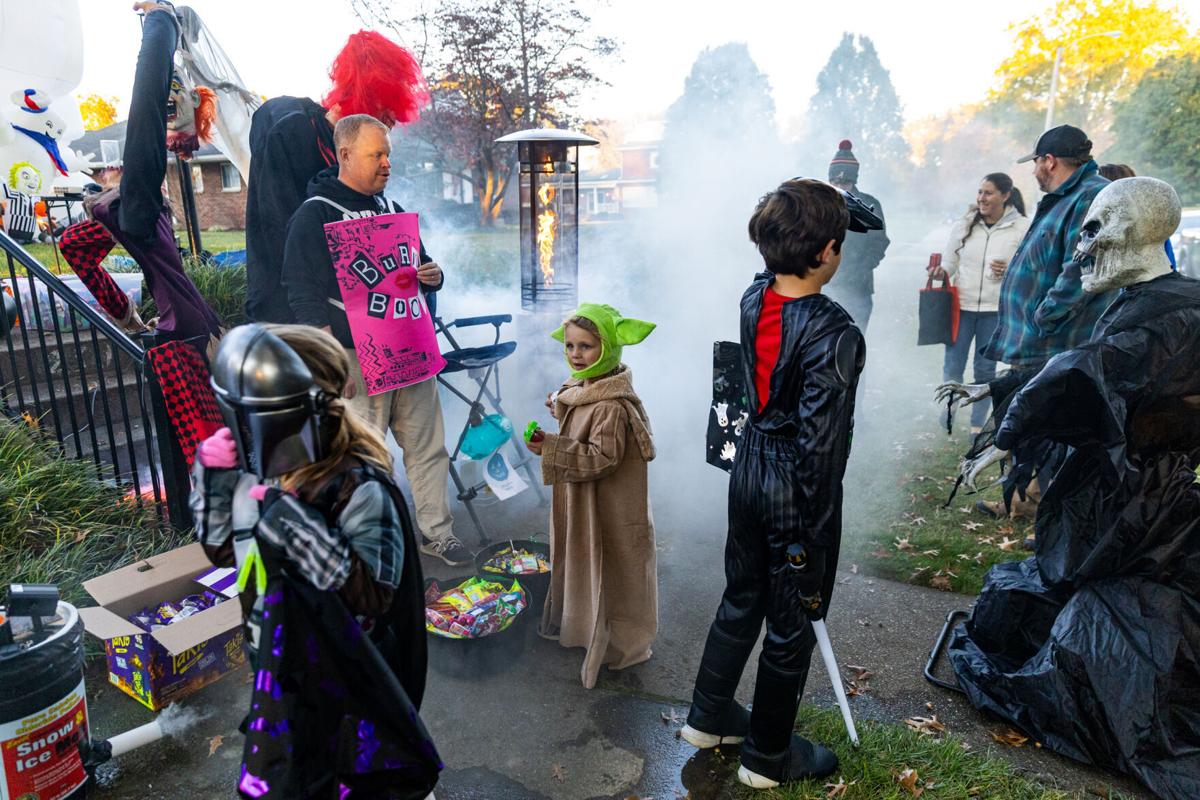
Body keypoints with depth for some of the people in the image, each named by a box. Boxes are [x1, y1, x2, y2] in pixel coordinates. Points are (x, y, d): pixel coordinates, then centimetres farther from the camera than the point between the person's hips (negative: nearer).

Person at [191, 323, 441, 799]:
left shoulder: (359, 488, -28)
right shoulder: (256, 471, -8)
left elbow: (373, 596, -32)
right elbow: (222, 551, 5)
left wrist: (296, 525, -38)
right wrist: (213, 478, -11)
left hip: (341, 681, -6)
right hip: (276, 670, 7)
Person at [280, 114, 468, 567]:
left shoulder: (392, 210, 17)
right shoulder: (315, 215, -4)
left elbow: (419, 265, 27)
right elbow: (304, 295, -11)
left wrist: (432, 277, 0)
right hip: (359, 359, -6)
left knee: (428, 446, 10)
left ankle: (437, 533, 23)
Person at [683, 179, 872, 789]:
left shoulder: (753, 298, -5)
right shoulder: (834, 335, -25)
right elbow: (820, 446, -24)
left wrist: (831, 209, 21)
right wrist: (814, 538, -15)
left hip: (750, 470, 7)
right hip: (796, 492, -7)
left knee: (741, 599, 25)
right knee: (791, 625, 13)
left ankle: (709, 717, 43)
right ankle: (768, 758, 34)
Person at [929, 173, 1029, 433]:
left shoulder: (1022, 227, -3)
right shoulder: (964, 225, 2)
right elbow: (950, 262, 9)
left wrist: (1011, 270, -19)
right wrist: (941, 271, -13)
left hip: (997, 308, -1)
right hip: (962, 304, 1)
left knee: (986, 368, 10)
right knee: (952, 365, 1)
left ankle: (977, 424, 23)